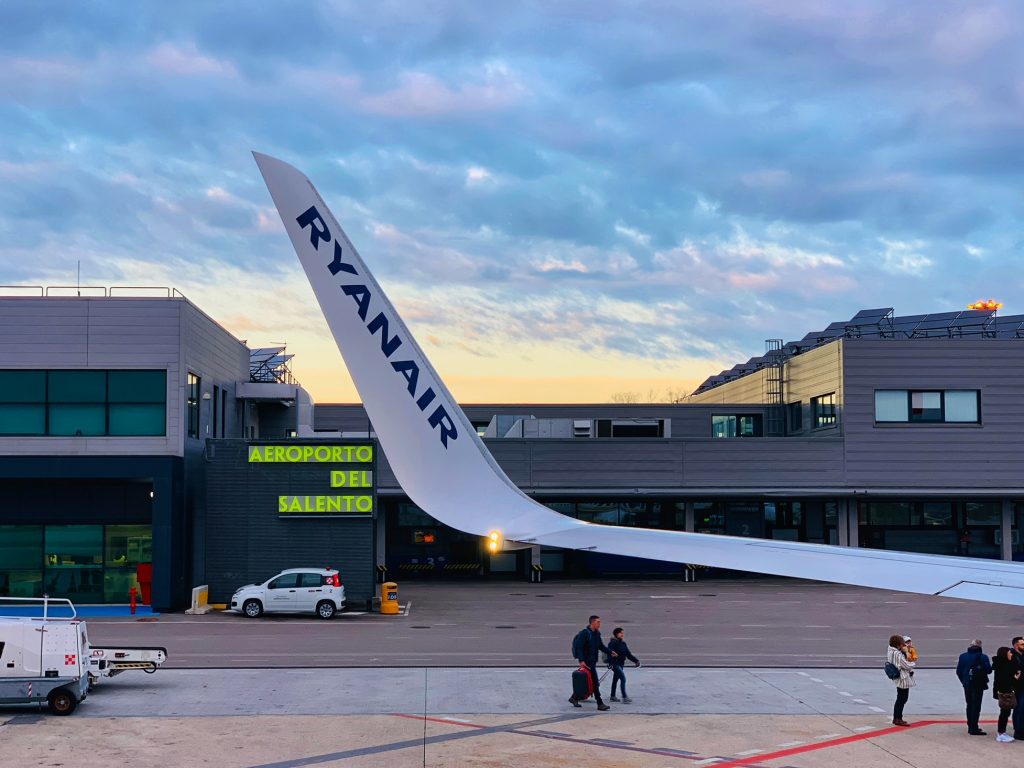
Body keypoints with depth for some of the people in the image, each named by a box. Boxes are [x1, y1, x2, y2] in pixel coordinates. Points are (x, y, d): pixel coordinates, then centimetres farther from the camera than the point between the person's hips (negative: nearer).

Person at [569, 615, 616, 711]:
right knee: (595, 682, -8)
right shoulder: (584, 633, -15)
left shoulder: (597, 633, 11)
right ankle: (600, 704, -4)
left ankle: (574, 697, 27)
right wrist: (581, 660, -26)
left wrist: (610, 652, 7)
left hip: (593, 661, 9)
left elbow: (601, 645, 20)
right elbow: (579, 647, -19)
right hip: (586, 661, -9)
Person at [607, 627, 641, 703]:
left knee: (615, 680, 17)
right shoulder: (613, 643, -12)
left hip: (620, 664, 9)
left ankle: (613, 696, 27)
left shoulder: (623, 643, 12)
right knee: (623, 678, -16)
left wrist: (636, 660, 6)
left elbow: (628, 654, 16)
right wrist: (611, 664, -27)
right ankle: (624, 697, -18)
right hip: (615, 664, -8)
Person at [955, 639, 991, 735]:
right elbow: (988, 670, -12)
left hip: (967, 685, 5)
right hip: (978, 684, -5)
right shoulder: (982, 657, -14)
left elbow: (958, 671, 2)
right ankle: (974, 728, -3)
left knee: (969, 705, 17)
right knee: (976, 706, 0)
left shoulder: (963, 656, 0)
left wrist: (964, 681, 12)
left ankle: (970, 726, 23)